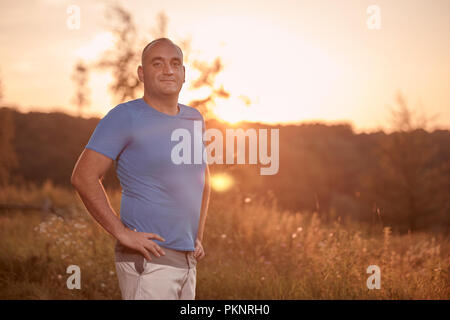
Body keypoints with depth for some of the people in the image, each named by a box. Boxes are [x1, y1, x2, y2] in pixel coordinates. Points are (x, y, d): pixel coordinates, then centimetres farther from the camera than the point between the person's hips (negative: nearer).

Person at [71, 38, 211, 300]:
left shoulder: (193, 119, 11)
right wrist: (122, 233, -18)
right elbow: (83, 177, -16)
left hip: (186, 261, 7)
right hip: (147, 260, -7)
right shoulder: (125, 117, -9)